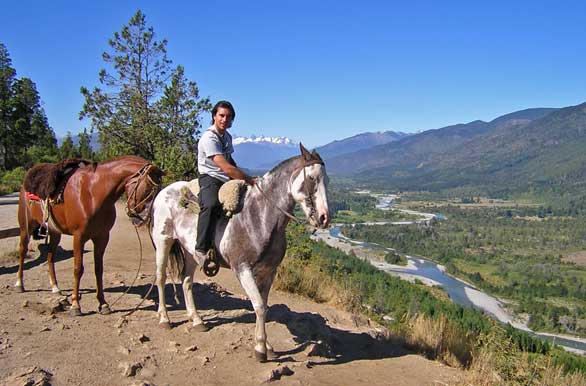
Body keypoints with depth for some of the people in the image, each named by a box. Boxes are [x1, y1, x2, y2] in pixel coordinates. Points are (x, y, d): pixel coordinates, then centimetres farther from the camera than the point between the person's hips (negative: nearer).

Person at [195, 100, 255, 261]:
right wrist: (251, 180, -23)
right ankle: (202, 249, -30)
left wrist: (245, 178, 17)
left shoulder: (227, 136, 12)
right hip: (210, 179, -9)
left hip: (228, 180, 9)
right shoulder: (209, 138, -17)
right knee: (211, 205, -38)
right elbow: (226, 168, -25)